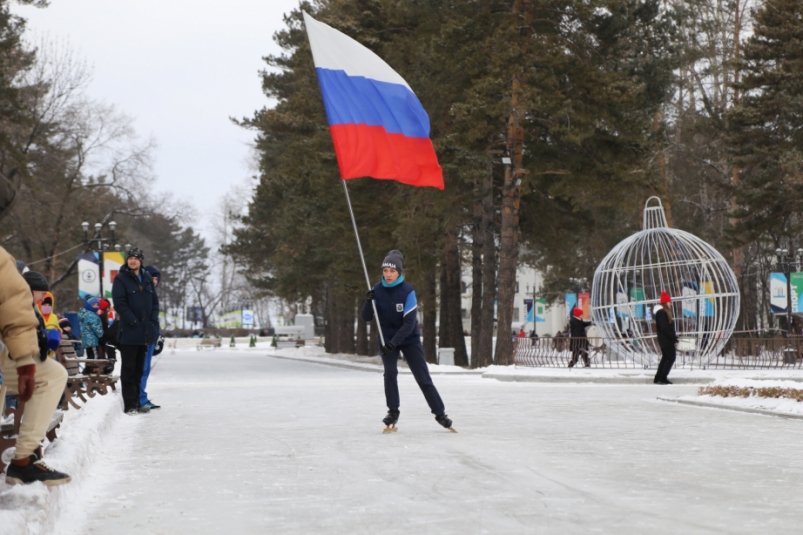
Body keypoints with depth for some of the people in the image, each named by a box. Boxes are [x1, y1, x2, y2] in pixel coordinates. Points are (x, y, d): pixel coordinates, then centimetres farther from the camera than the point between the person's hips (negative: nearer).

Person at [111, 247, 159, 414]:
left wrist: (153, 320, 0)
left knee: (139, 368, 12)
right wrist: (134, 322, -17)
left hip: (145, 331, 6)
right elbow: (120, 303, -13)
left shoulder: (146, 278, 12)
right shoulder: (121, 279, -6)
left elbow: (154, 301, 14)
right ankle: (129, 405, 0)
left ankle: (137, 402, 20)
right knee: (128, 369, -2)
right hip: (128, 332, -6)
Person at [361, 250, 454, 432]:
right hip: (387, 338, 2)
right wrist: (369, 301, -26)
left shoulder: (407, 290, -19)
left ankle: (440, 414, 7)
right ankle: (393, 412, 0)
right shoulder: (377, 290, -8)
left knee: (423, 377, -4)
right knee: (390, 372, -16)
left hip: (409, 338, -2)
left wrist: (393, 342, -30)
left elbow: (409, 322, -22)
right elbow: (366, 318, -7)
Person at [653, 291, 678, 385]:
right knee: (671, 357, -7)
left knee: (665, 357, 16)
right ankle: (662, 378, -7)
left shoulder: (665, 312, 16)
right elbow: (664, 327, -24)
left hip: (665, 339, 11)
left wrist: (674, 336, 12)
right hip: (666, 339, -11)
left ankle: (658, 378, 21)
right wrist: (673, 337, -20)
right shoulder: (661, 313, -18)